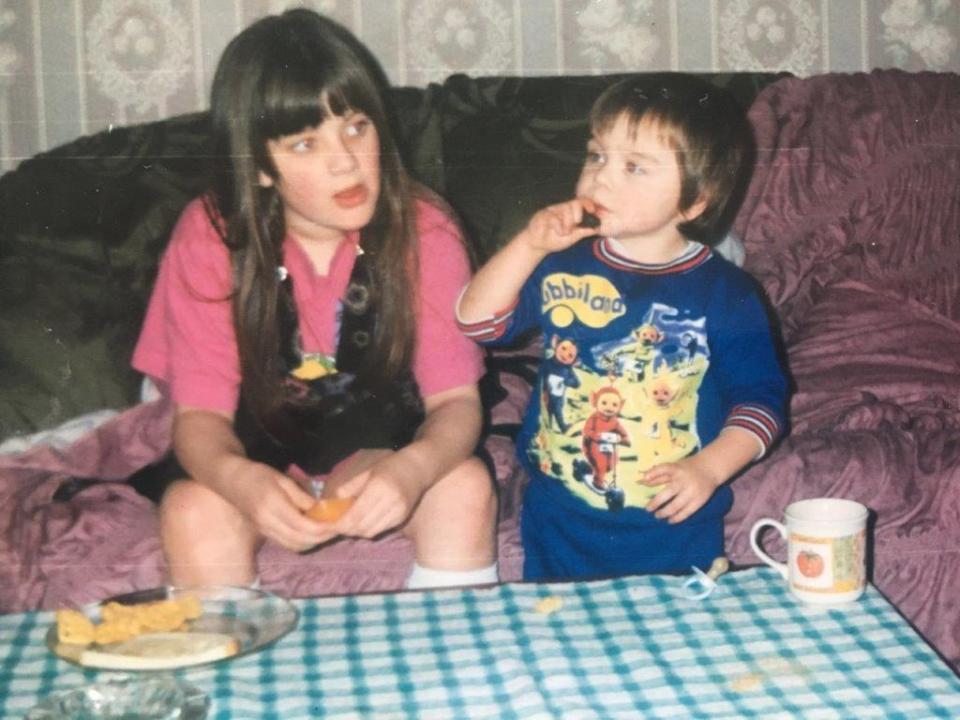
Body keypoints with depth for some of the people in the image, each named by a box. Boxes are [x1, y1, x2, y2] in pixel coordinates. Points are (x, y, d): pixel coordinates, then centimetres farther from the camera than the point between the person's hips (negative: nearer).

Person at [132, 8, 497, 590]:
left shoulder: (423, 230, -16)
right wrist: (239, 479, -41)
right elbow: (201, 412, -17)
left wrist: (412, 467, -41)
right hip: (260, 456, 0)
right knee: (193, 511, -29)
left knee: (466, 486, -27)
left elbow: (456, 399, -17)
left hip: (383, 447, 1)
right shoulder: (210, 238, -17)